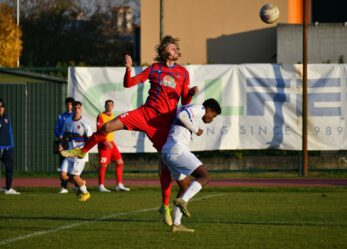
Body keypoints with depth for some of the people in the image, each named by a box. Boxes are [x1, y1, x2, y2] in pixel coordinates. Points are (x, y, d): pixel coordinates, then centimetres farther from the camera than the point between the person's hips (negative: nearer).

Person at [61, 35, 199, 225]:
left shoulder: (183, 73, 8)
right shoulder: (154, 68, 9)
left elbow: (185, 102, 8)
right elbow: (128, 84, 7)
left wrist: (191, 93, -14)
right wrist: (128, 69, -11)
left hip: (165, 122, -1)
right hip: (146, 113, 1)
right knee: (108, 126, -13)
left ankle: (165, 206, 4)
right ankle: (82, 151, 12)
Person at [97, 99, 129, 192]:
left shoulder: (113, 117, 16)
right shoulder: (101, 116, -7)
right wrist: (106, 141, -23)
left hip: (111, 143, 8)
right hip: (104, 143, -8)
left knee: (120, 162, 4)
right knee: (103, 164, -6)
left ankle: (119, 185, 9)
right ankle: (101, 186, 1)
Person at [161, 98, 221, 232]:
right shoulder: (199, 108, 1)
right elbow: (182, 114, -16)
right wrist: (196, 130, -7)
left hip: (167, 153, 10)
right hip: (178, 151, -10)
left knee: (185, 187, 18)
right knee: (205, 176, -10)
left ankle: (176, 224, 12)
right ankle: (183, 200, -28)